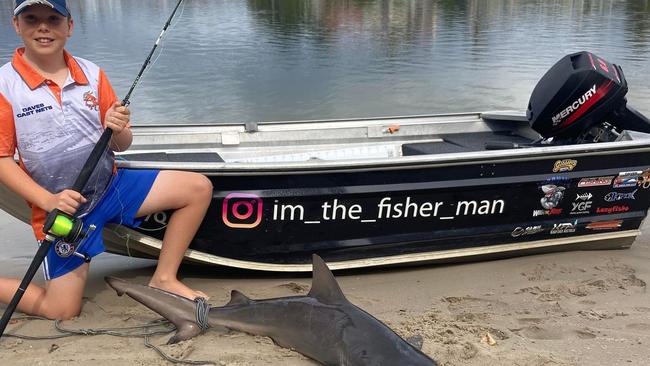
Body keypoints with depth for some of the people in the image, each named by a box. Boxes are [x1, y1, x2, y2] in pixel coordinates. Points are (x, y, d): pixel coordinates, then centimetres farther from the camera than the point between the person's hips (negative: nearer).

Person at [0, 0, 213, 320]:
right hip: (62, 208, -4)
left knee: (198, 188, -8)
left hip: (110, 186, 4)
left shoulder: (92, 74, 0)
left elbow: (121, 145, 4)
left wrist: (119, 131, -19)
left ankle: (163, 279, 3)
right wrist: (48, 200, -21)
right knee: (62, 311, -6)